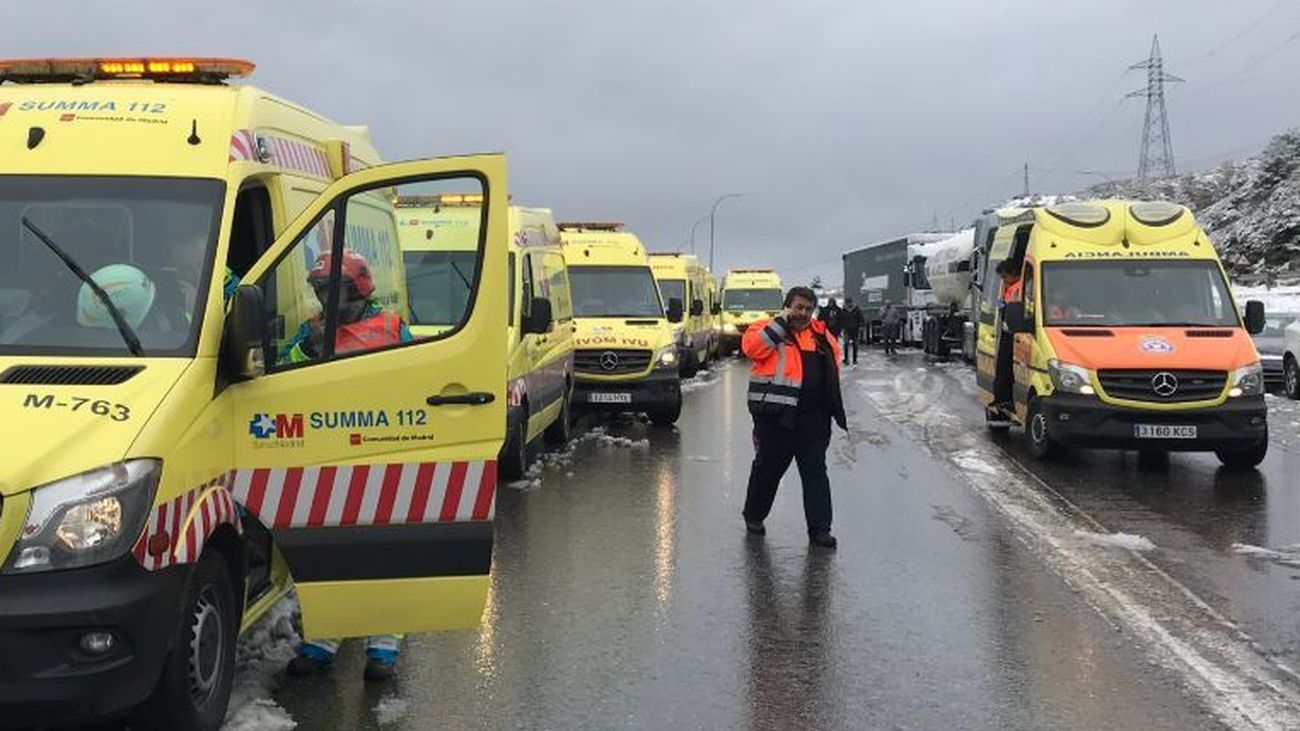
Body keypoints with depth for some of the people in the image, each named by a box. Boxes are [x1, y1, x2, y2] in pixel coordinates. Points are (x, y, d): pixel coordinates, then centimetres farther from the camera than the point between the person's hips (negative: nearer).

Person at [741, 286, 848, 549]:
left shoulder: (820, 333, 14)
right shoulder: (768, 329, -2)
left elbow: (835, 353, 29)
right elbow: (751, 347, -21)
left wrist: (828, 384, 17)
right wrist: (782, 322, -16)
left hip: (814, 415, 4)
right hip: (776, 413, -4)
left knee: (815, 470, 3)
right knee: (768, 467, 8)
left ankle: (819, 528, 6)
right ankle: (753, 515, 29)